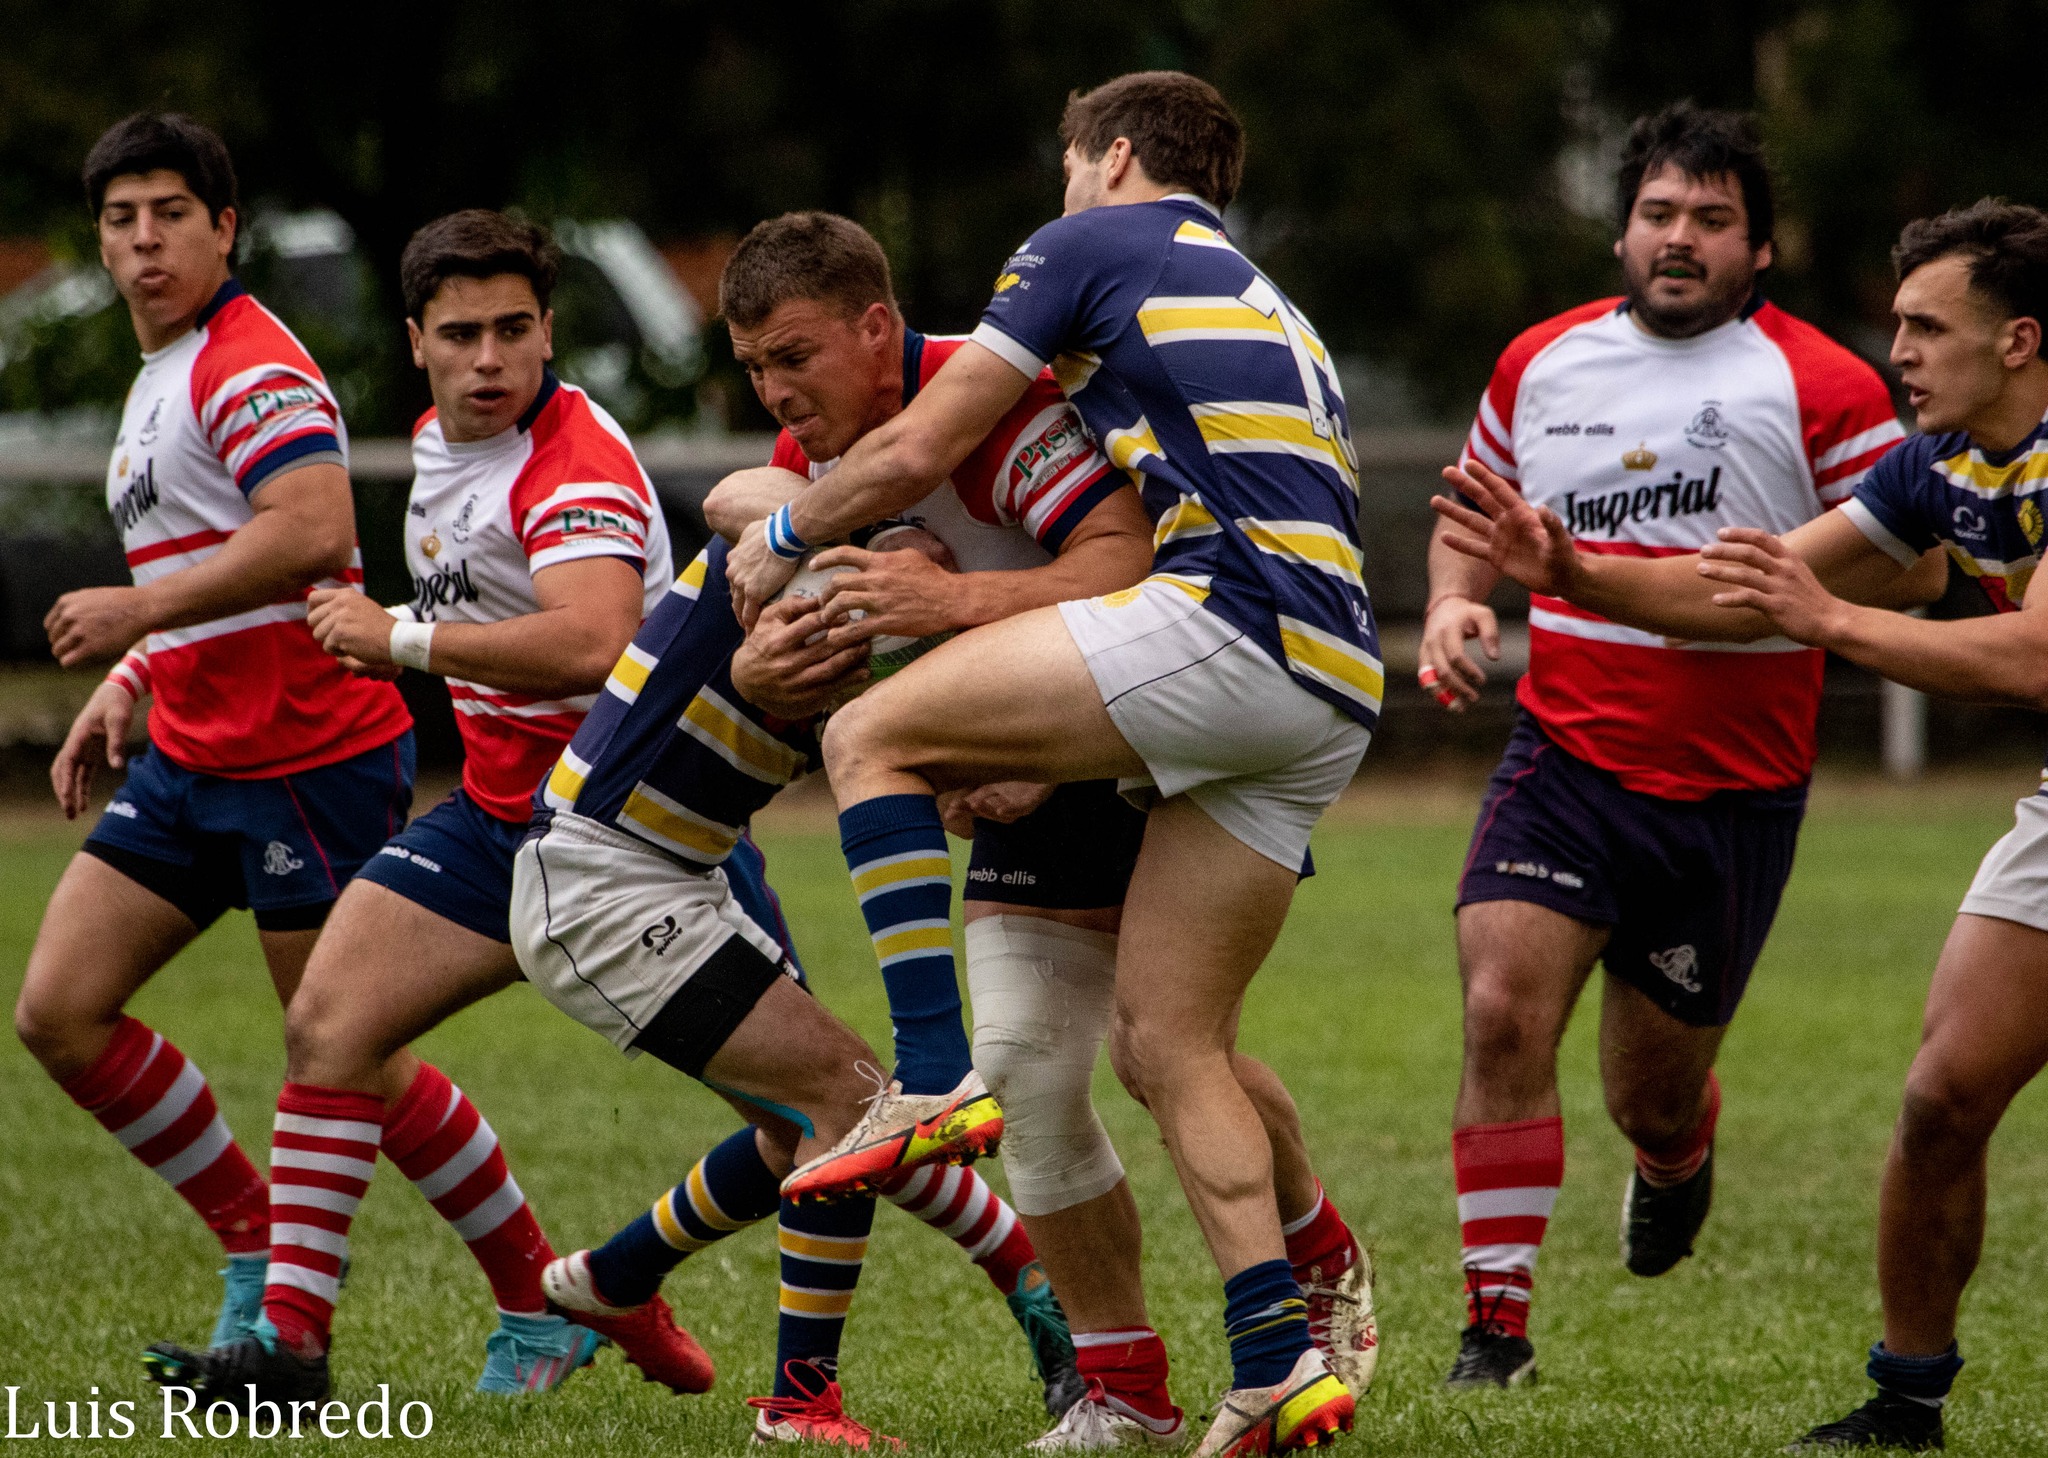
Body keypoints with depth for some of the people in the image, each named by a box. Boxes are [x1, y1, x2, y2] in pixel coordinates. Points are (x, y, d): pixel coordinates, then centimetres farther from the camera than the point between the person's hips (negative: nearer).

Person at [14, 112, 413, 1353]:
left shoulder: (250, 366, -13)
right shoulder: (160, 381, 19)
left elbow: (312, 531, -28)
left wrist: (141, 609, -25)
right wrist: (129, 683, 16)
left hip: (313, 757, -10)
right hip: (190, 760, 10)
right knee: (59, 1013, 1)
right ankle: (262, 1253, 11)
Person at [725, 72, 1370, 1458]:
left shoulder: (1095, 243, 10)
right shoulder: (1272, 313, 35)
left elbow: (915, 450, 7)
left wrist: (785, 535, 26)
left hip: (1231, 620, -8)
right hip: (1335, 693, 8)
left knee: (876, 735, 1)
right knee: (1168, 1041, 10)